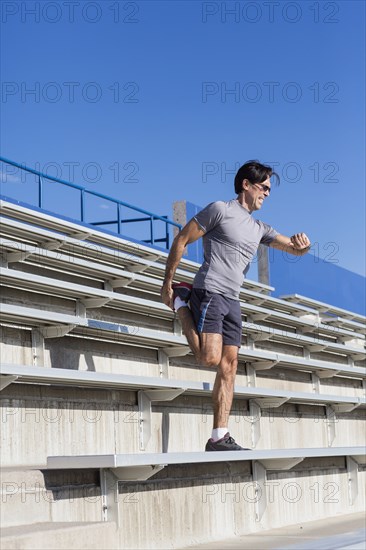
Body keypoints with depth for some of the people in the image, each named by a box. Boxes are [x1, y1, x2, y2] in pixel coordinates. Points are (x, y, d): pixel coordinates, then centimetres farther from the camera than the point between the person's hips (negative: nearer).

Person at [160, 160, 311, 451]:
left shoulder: (259, 229, 20)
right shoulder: (220, 209, -2)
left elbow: (295, 250, 22)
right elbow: (181, 241, -2)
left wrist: (303, 243, -4)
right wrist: (167, 282, -4)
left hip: (232, 301, 8)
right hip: (209, 293, -8)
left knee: (229, 366, 0)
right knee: (210, 358, -19)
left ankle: (220, 437, -1)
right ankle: (181, 302, 5)